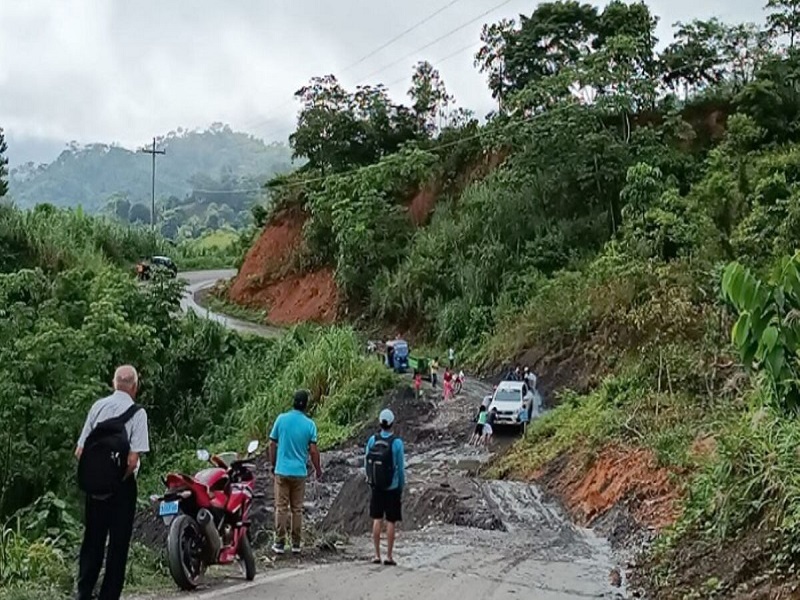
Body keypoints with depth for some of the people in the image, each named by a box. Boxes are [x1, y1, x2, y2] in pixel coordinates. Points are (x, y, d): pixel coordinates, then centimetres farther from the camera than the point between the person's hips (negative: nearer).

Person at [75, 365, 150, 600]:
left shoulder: (98, 406, 2)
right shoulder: (137, 413, -9)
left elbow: (79, 452, 0)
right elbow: (132, 460, -17)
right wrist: (118, 479, -4)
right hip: (122, 485, -4)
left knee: (92, 539, 14)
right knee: (118, 543, 5)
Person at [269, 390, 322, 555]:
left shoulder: (281, 419, -3)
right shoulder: (309, 424, -5)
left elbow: (272, 444, 2)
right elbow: (313, 450, -6)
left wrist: (273, 464, 14)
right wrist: (318, 470, 8)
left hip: (282, 471, 0)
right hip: (300, 472, 0)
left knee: (281, 508, 5)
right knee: (297, 509, 9)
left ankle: (280, 543, 5)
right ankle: (296, 544, 13)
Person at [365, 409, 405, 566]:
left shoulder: (372, 440, -5)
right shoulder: (397, 443, -13)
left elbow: (366, 463, 2)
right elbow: (400, 468, -8)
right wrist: (402, 487, 5)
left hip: (376, 487, 3)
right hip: (392, 488, -3)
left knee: (377, 520, 11)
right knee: (391, 522, 5)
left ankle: (377, 555, 13)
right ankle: (389, 556, 7)